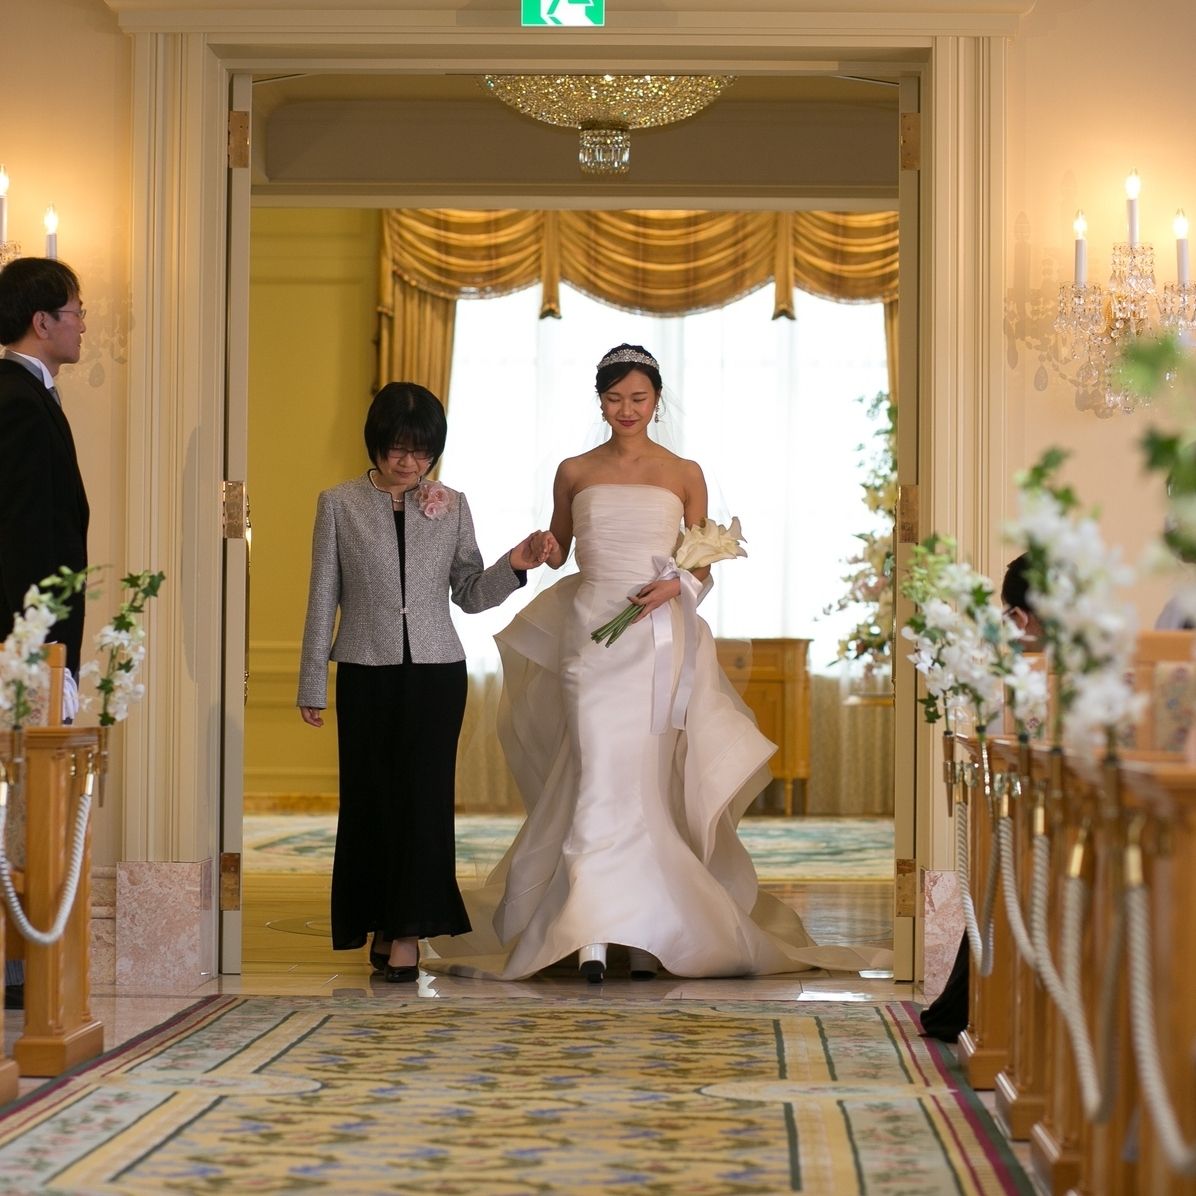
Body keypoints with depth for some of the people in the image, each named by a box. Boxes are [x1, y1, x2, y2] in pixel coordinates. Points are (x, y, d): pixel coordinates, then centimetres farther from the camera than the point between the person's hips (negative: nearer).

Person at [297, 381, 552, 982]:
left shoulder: (451, 507, 6)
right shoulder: (339, 504, 3)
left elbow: (470, 593, 11)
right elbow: (323, 596, 5)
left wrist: (514, 566, -8)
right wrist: (313, 683, 5)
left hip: (435, 670, 0)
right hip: (366, 672, 0)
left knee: (425, 798, -6)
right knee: (370, 799, 4)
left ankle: (407, 933, -4)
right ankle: (378, 926, 16)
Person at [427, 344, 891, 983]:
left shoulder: (685, 474, 8)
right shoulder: (574, 473, 9)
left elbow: (703, 566, 10)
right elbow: (557, 550, 18)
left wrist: (676, 585, -10)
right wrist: (539, 551, -5)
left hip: (658, 640, 0)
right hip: (591, 635, 0)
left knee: (646, 779, 1)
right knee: (599, 774, -11)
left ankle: (647, 933, 7)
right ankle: (591, 933, -13)